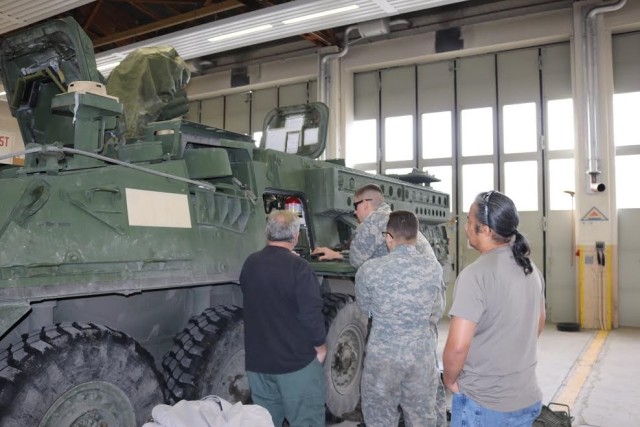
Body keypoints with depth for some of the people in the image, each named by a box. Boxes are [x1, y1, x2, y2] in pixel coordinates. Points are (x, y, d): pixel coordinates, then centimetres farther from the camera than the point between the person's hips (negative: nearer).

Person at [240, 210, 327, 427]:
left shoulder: (250, 264, 1)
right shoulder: (297, 267, -19)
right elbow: (311, 313, -18)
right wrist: (320, 346, -5)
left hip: (257, 359, 6)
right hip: (296, 360, -6)